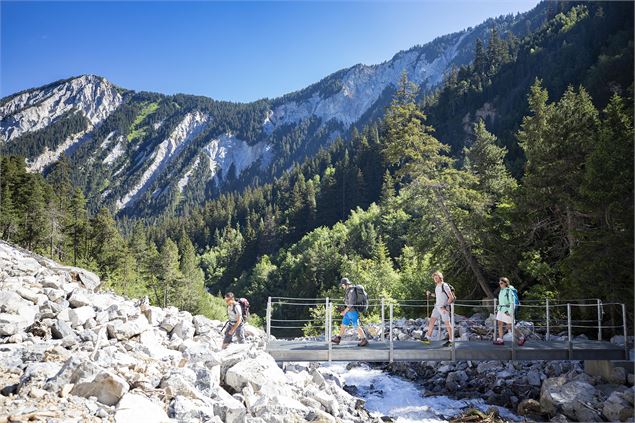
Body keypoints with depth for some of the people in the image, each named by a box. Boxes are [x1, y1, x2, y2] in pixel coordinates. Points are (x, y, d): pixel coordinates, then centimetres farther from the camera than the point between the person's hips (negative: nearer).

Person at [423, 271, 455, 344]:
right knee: (431, 321, 4)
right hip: (437, 307, 8)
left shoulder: (444, 286, -12)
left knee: (447, 323, -1)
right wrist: (430, 294, 12)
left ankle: (451, 340, 7)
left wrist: (446, 306, -16)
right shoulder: (436, 286, 12)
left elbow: (451, 297, -13)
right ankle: (428, 337, 9)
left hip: (444, 308, -8)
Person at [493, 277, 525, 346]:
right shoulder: (501, 290, 10)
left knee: (509, 326, -3)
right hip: (501, 309, 8)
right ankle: (500, 340, 6)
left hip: (507, 310, -8)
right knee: (499, 324, 3)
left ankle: (521, 338, 11)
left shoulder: (509, 291, -15)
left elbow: (512, 302, -17)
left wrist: (510, 312, -21)